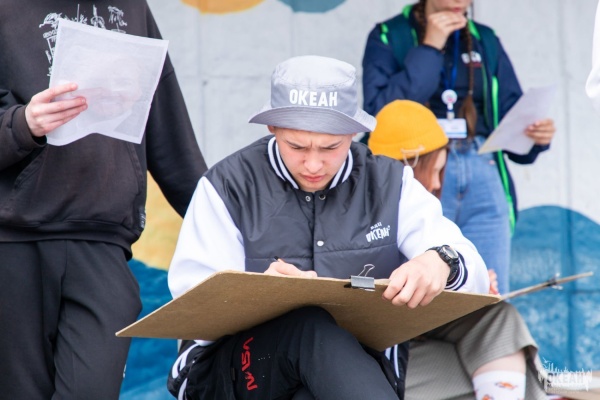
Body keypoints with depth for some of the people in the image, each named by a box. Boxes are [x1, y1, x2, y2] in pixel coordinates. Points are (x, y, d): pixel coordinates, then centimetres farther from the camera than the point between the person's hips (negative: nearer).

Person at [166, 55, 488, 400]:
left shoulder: (390, 184, 6)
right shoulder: (228, 187, 0)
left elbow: (473, 274, -4)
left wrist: (441, 264, -29)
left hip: (360, 371, 2)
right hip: (243, 368, -1)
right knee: (310, 325, -35)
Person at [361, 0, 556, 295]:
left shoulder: (486, 41, 17)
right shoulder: (388, 36, 6)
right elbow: (379, 111, -9)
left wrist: (536, 135, -7)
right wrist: (429, 49, -8)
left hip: (483, 176, 3)